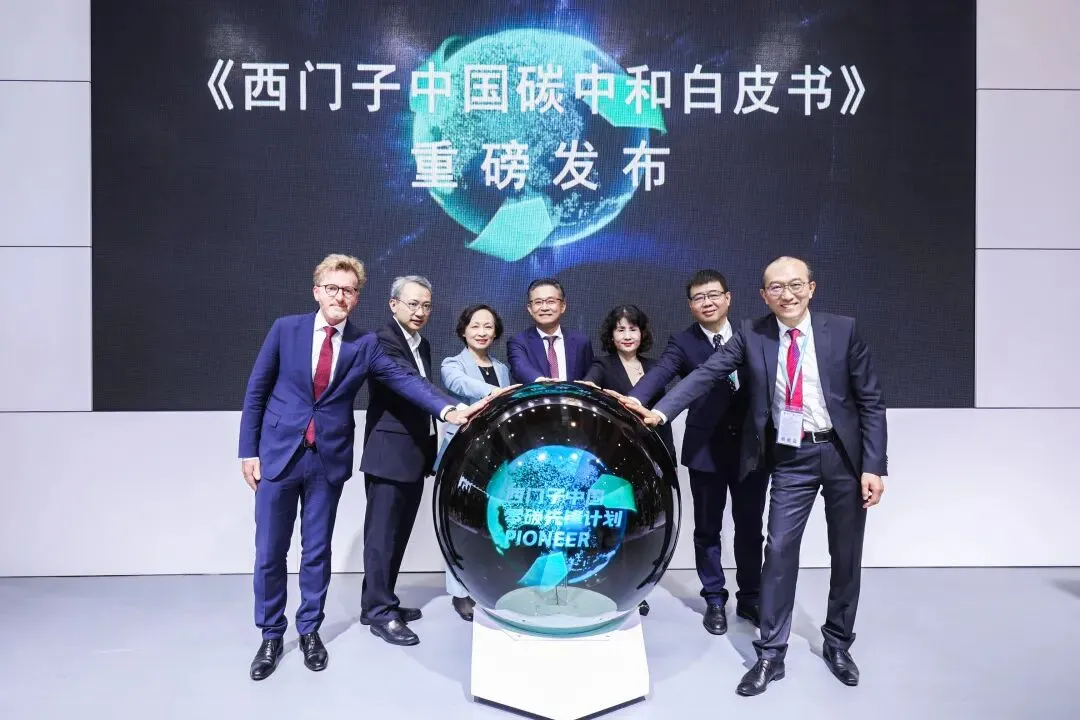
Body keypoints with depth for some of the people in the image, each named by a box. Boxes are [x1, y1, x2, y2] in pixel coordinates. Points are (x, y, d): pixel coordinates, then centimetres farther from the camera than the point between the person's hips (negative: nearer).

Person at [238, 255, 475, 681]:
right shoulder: (285, 329, -2)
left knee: (317, 551, 12)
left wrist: (447, 409, -26)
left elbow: (404, 380, -10)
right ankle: (271, 636, 27)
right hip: (278, 454, 0)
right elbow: (256, 390, 2)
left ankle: (309, 631, 31)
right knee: (270, 553, 8)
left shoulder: (365, 344, -1)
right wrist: (248, 450, -2)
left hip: (329, 459, 1)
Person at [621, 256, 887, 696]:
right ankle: (771, 653, 13)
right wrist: (660, 412, -25)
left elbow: (871, 401, -4)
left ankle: (838, 644, 33)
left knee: (846, 554, 12)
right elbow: (705, 374, -12)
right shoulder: (752, 335, -4)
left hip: (842, 453, 1)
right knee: (780, 549, -1)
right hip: (790, 457, 0)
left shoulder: (843, 330, -6)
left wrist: (874, 466, -9)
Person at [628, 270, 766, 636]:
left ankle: (750, 597, 32)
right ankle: (715, 600, 28)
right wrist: (632, 402, -42)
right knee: (708, 529, 11)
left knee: (750, 527, 14)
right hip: (707, 449, -2)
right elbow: (658, 374, -22)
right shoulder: (682, 342, -6)